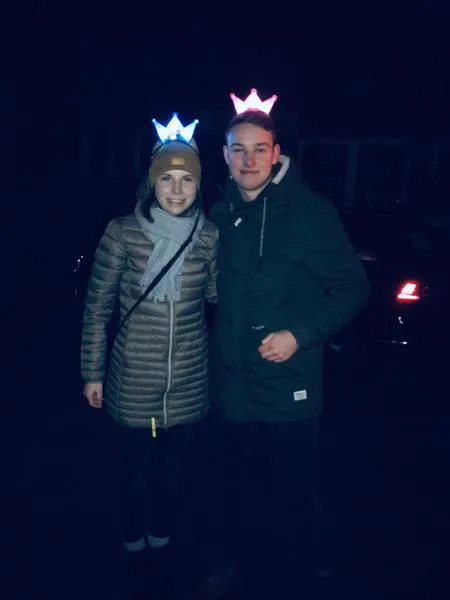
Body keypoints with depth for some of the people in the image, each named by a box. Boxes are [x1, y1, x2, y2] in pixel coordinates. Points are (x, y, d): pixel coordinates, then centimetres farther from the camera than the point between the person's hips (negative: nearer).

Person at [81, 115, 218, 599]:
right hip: (134, 380, -2)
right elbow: (97, 306, -3)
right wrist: (93, 372, 0)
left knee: (169, 472, 20)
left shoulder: (209, 236, -4)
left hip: (188, 381, 2)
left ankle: (161, 550, 46)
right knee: (136, 475, 15)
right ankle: (135, 558, 44)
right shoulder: (123, 233, -10)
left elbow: (218, 295, 7)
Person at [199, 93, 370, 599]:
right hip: (230, 384, 5)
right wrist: (219, 347, 5)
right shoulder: (221, 214, 4)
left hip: (287, 389, -4)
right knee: (235, 490, 21)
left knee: (289, 497, 12)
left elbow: (353, 288, -8)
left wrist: (301, 335, -18)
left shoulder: (309, 212, -11)